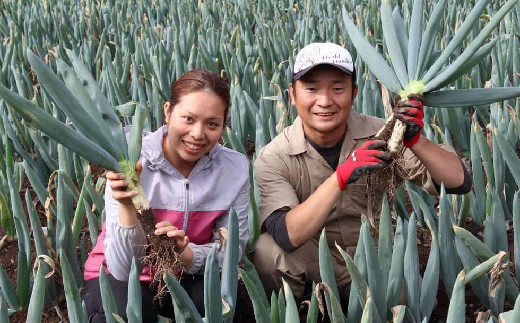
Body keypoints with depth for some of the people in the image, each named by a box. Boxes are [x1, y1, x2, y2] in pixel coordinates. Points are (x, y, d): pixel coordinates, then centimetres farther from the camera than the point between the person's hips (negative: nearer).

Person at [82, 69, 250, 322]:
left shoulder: (236, 167, -15)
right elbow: (123, 270, -25)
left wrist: (185, 254, -30)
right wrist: (127, 206, -42)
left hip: (186, 278, 3)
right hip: (119, 277, -2)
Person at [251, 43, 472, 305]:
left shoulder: (380, 136, -11)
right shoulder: (273, 159, -14)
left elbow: (459, 183, -14)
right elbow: (288, 236, -30)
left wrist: (415, 141, -31)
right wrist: (341, 177, -41)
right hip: (313, 264, -1)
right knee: (269, 251, -30)